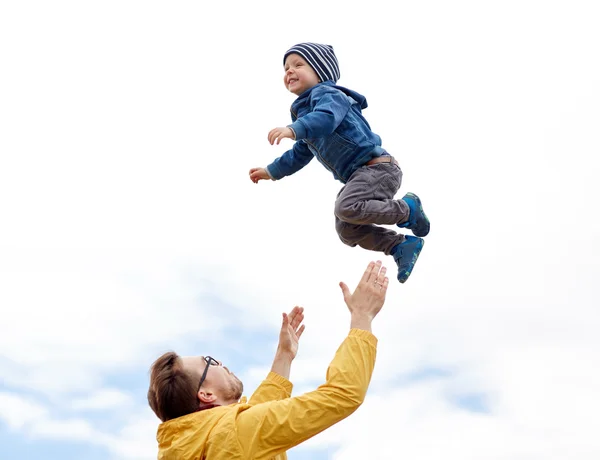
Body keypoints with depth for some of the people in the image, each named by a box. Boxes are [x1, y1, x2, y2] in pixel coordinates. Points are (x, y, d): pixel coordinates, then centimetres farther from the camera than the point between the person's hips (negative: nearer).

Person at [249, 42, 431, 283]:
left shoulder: (327, 94, -9)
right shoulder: (304, 109, 21)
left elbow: (326, 118, -34)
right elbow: (300, 153, 32)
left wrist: (293, 129, -48)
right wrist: (271, 171, 32)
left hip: (377, 166, -10)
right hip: (357, 174, 10)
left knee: (347, 208, -31)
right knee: (347, 231, 7)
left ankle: (407, 209, -10)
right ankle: (402, 245, 11)